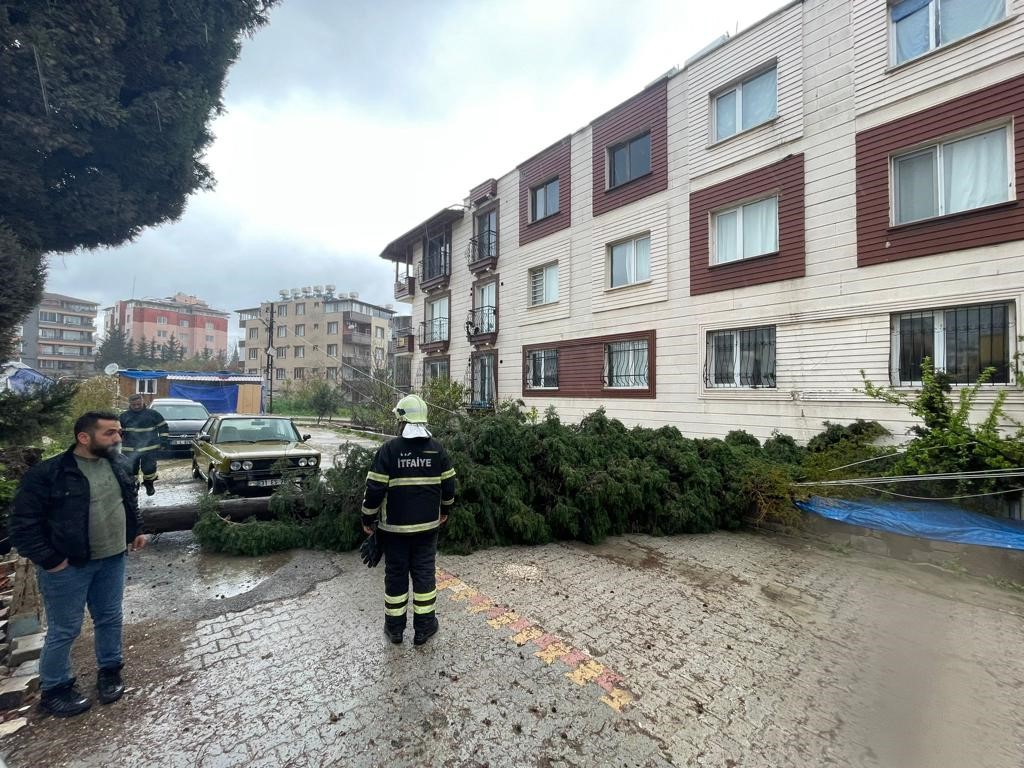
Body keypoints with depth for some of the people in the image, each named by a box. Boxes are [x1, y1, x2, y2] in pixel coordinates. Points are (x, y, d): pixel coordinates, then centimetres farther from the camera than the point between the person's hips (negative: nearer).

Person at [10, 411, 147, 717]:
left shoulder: (119, 463, -1)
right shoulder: (47, 473, -18)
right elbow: (23, 525, -12)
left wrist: (136, 531, 12)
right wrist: (49, 560, -15)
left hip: (112, 560, 5)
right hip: (68, 567, -5)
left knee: (110, 618, 17)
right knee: (64, 630, 10)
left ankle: (109, 670, 36)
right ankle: (54, 689, 32)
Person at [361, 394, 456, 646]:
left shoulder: (388, 449, -12)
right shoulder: (437, 449, -4)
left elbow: (375, 489, -12)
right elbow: (449, 485, 2)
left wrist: (368, 519, 3)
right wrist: (444, 510, 19)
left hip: (395, 526, -1)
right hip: (427, 525, 2)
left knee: (396, 574, 14)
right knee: (424, 573, 13)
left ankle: (395, 628, 28)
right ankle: (424, 628, 23)